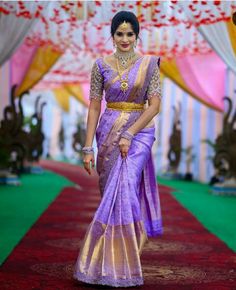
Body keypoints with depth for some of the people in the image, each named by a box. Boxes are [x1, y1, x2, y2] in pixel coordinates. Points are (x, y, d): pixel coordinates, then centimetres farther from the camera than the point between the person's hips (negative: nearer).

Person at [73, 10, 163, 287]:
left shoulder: (149, 64, 0)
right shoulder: (101, 65, 4)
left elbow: (154, 105, -6)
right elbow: (94, 107, 3)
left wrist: (129, 134, -15)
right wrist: (88, 147, -3)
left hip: (139, 132, -2)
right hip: (108, 132, 3)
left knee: (124, 191, -15)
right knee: (113, 193, 6)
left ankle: (119, 262, -8)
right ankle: (120, 257, 22)